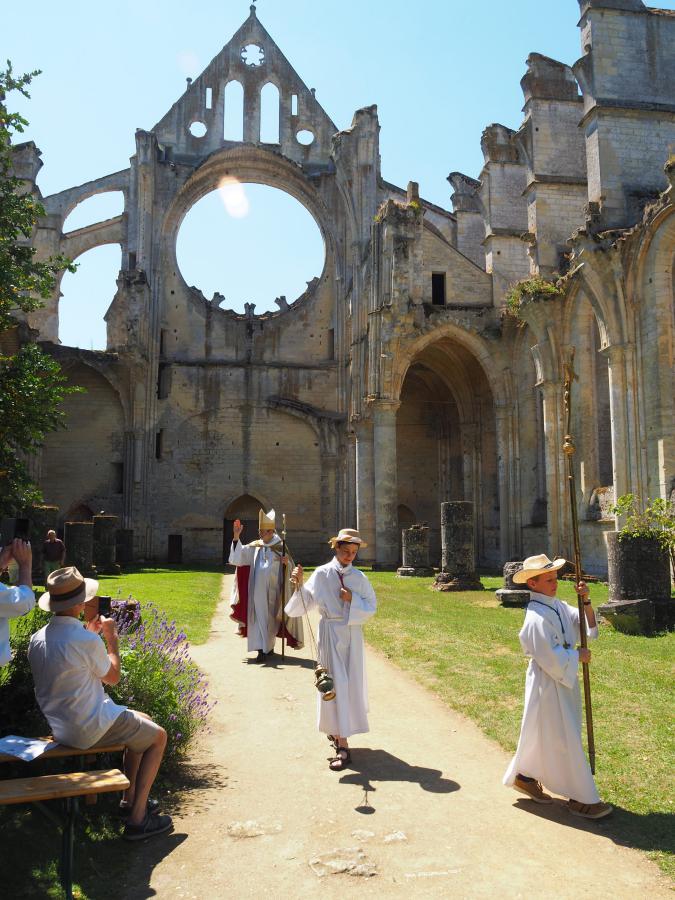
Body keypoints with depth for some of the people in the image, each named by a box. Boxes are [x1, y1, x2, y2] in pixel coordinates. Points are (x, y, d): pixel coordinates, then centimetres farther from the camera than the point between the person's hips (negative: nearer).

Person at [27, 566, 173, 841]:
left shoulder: (37, 639, -3)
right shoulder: (87, 641, -28)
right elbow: (112, 677, -10)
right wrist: (111, 637, 0)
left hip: (60, 726, 9)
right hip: (90, 729, -9)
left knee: (143, 722, 26)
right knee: (158, 736, 11)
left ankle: (131, 798, 32)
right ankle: (137, 817, 9)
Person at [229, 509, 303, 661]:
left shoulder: (280, 547, -3)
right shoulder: (254, 546, 6)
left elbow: (291, 566, -4)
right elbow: (240, 554, -2)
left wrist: (287, 563, -27)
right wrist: (236, 537, -12)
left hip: (272, 590, -3)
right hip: (257, 590, 3)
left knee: (270, 617, 5)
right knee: (259, 616, 2)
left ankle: (268, 647, 16)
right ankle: (262, 648, 7)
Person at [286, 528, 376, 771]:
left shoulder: (359, 578, 4)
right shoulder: (321, 574, -3)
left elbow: (371, 607, 5)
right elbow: (305, 604, -6)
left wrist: (353, 600, -10)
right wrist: (299, 586, -22)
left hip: (353, 634, 3)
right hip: (330, 632, -3)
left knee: (352, 683, 11)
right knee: (335, 684, -6)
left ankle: (337, 731, 35)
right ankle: (342, 746, -4)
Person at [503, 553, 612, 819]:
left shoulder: (558, 606, 4)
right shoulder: (537, 618, -24)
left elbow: (589, 628, 6)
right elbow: (554, 661, -25)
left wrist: (586, 602, -8)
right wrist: (579, 655, -11)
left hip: (564, 682, 9)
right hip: (548, 685, -9)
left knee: (546, 737, 20)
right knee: (566, 741, 2)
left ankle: (525, 776, 37)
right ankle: (581, 799, 15)